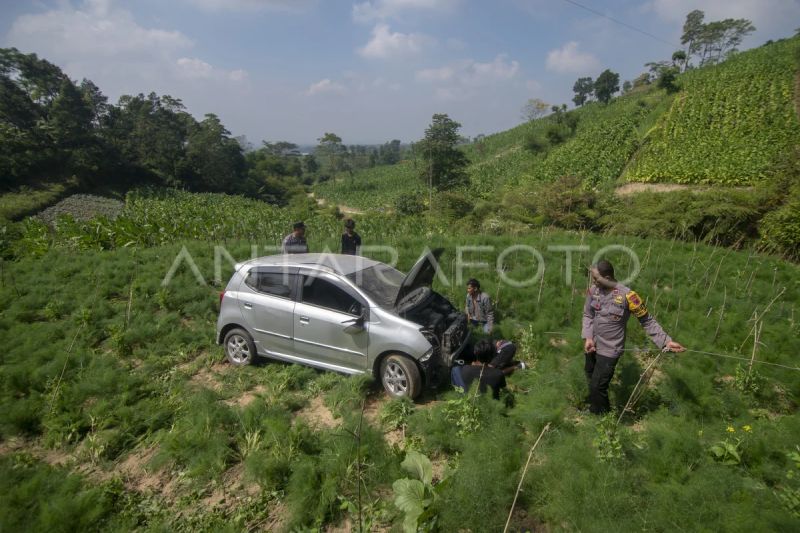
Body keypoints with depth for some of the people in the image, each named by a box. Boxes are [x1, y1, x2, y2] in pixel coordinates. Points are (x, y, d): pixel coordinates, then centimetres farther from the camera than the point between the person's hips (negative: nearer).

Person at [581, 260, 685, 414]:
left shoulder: (626, 295, -23)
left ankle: (599, 416, 28)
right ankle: (594, 406, 53)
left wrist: (666, 341, -19)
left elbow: (647, 321, -12)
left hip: (609, 351, -6)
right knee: (590, 376, 25)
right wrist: (588, 338, -7)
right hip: (593, 345, 6)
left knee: (597, 386, 0)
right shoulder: (594, 290, -8)